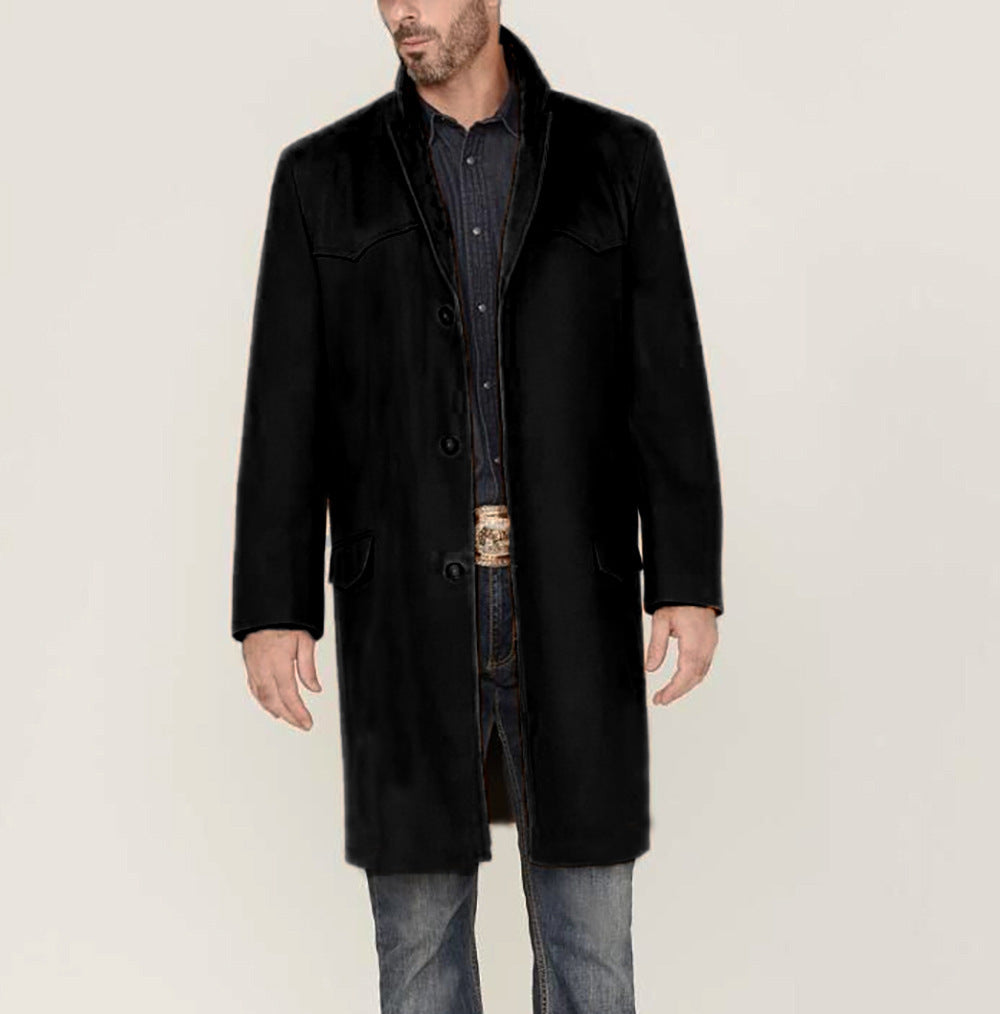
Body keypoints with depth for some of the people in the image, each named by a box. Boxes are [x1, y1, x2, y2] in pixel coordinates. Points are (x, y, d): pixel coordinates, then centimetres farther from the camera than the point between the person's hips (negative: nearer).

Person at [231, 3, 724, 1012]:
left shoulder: (617, 156, 4)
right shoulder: (324, 175, 4)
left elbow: (669, 385, 0)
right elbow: (287, 408, 1)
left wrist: (692, 585, -7)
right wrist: (272, 610, -6)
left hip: (570, 604, 0)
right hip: (410, 606, 0)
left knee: (587, 922, 6)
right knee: (417, 920, 6)